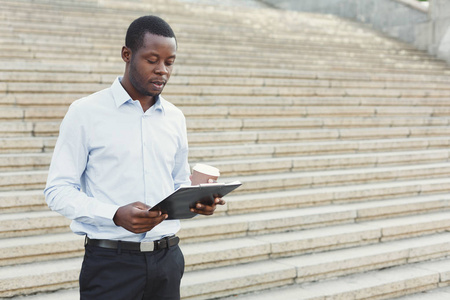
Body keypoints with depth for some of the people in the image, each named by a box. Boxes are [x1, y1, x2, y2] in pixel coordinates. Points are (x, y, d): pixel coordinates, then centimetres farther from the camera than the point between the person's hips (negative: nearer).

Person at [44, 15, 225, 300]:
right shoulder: (85, 113, -5)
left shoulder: (175, 118, 9)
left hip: (167, 259, 5)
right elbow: (58, 190, -8)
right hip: (111, 262, -4)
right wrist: (117, 215, -22)